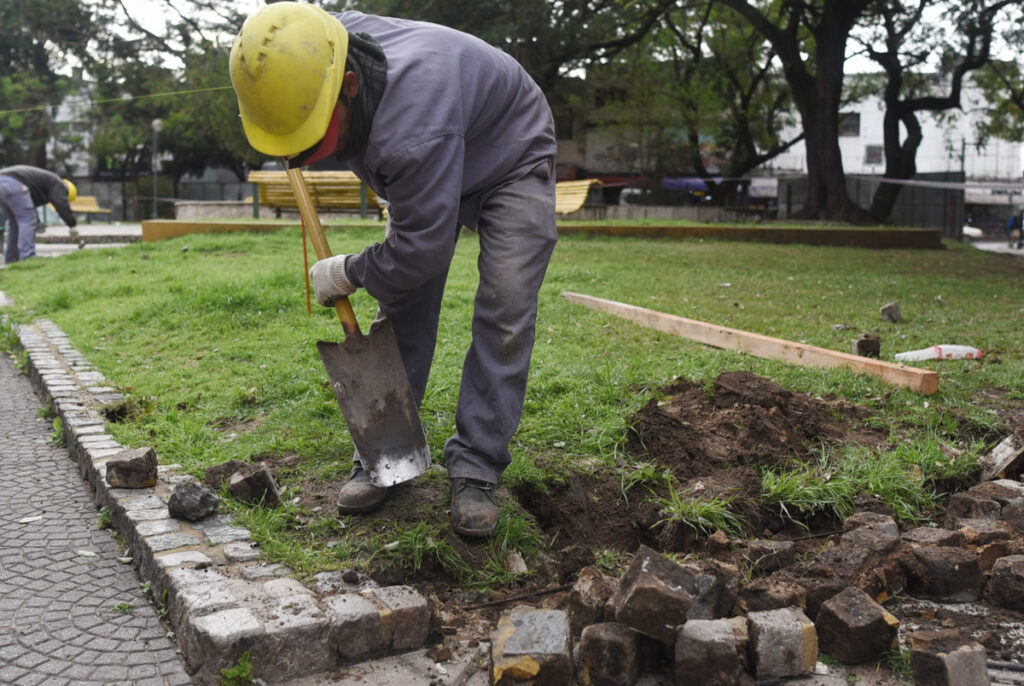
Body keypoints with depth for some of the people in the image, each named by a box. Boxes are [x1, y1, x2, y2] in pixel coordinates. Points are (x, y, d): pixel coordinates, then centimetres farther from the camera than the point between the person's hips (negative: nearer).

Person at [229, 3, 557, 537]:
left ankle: (475, 470, -11)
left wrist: (350, 273, -20)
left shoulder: (412, 121, -46)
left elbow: (423, 248, -37)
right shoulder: (318, 51, -21)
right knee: (401, 309, -1)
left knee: (505, 313, -18)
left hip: (510, 162, -7)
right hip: (426, 170, 7)